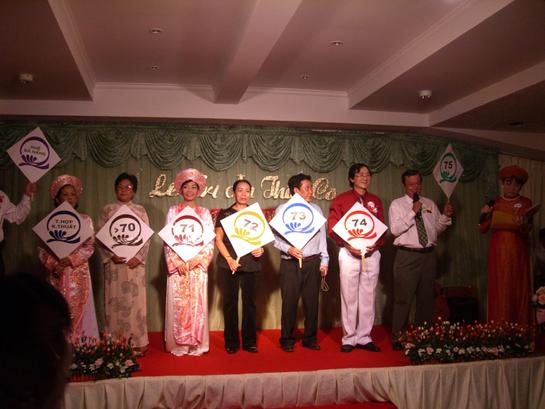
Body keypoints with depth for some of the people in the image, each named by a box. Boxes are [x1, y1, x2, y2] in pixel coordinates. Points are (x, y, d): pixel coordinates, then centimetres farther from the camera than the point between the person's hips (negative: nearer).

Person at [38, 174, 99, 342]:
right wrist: (53, 264, -12)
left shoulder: (85, 220, 3)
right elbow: (42, 248, 4)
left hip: (79, 272, -1)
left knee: (79, 309, -1)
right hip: (57, 273, 1)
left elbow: (89, 247, -2)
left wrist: (72, 259, -15)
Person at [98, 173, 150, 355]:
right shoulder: (108, 210, 8)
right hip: (113, 262, 0)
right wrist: (111, 255, -11)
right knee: (114, 301, 1)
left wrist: (139, 257, -10)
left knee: (135, 300, -1)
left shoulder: (140, 210, 8)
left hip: (135, 262, 0)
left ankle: (137, 343, 6)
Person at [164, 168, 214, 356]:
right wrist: (177, 261, -10)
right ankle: (179, 344, 8)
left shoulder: (204, 213, 9)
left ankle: (196, 344, 8)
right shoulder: (173, 211, 8)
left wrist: (196, 260, -11)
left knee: (197, 303, 0)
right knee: (177, 304, -1)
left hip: (198, 265, 0)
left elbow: (210, 241, 3)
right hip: (177, 265, 0)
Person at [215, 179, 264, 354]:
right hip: (230, 264, -2)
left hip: (250, 263, 2)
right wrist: (229, 258, -12)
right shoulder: (225, 214, 6)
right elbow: (218, 239, 1)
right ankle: (231, 342, 10)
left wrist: (260, 249, -6)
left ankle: (249, 341, 12)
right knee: (230, 302, 1)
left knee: (249, 302, 4)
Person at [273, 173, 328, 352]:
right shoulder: (282, 209, 2)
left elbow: (322, 236, 13)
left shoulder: (316, 209, 11)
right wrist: (288, 249, -18)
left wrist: (324, 260, 9)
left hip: (312, 262, 3)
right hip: (290, 262, -3)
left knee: (312, 302, 6)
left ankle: (310, 338, 19)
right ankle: (287, 339, 14)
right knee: (289, 302, 1)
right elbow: (275, 237, -2)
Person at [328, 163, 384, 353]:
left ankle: (364, 337, 15)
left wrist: (375, 244, -9)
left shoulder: (375, 201, 11)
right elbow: (333, 227, -4)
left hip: (371, 253, 3)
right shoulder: (341, 200, 0)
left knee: (368, 296, 5)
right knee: (349, 297, 1)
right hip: (349, 253, -3)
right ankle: (349, 338, 11)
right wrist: (348, 245, -16)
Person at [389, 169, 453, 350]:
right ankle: (397, 337, 5)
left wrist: (446, 216, -4)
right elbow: (395, 229, -13)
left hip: (429, 255, 5)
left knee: (426, 297, 12)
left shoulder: (430, 204, 13)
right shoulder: (397, 204, 0)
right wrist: (413, 213, -19)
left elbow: (438, 228, 14)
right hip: (407, 256, -5)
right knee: (403, 298, -5)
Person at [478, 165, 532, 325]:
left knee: (518, 290, -2)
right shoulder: (495, 203, 9)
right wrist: (484, 215, -11)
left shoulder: (526, 203, 5)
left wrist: (522, 226, -27)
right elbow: (483, 229, 7)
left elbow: (527, 230, -5)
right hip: (498, 252, 1)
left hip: (518, 253, -1)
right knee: (499, 291, -2)